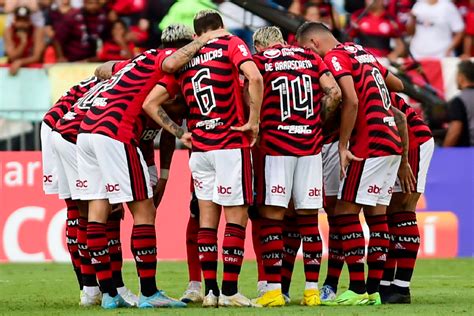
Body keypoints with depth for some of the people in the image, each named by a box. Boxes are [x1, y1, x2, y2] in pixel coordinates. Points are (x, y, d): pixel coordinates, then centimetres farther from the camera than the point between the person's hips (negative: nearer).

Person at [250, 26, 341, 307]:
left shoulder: (259, 61, 3)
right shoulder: (311, 57, 12)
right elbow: (334, 93, 4)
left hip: (276, 146, -3)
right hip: (311, 145, 3)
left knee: (272, 218, 0)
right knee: (308, 220, 8)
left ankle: (274, 290, -5)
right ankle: (312, 290, 8)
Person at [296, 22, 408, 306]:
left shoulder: (334, 57, -7)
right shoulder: (362, 52, 19)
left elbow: (351, 101, -19)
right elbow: (398, 85, 27)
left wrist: (343, 146, -14)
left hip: (369, 142, -9)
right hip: (392, 141, 9)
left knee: (346, 211, -6)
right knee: (376, 213, 9)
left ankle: (358, 289, -10)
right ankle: (374, 290, 8)